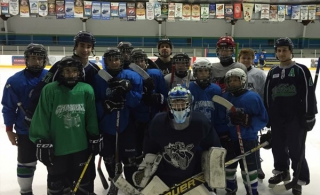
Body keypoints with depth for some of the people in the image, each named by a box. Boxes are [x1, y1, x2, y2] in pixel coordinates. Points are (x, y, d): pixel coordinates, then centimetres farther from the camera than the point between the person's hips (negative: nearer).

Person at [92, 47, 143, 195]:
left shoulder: (132, 76, -4)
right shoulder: (98, 79, -3)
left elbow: (137, 100, -10)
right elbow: (94, 104, -5)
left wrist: (126, 91, -25)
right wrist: (105, 105, -23)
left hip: (126, 126, -2)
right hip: (105, 126, 2)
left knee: (130, 158, 2)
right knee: (109, 158, 18)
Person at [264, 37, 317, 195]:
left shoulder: (301, 70, -4)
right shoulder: (272, 72, 11)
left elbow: (309, 94, -7)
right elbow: (267, 95, 13)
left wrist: (309, 116, -11)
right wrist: (267, 116, 10)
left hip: (295, 117, -5)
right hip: (276, 117, 5)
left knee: (295, 149, 0)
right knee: (278, 147, 14)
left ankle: (300, 180, 15)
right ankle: (282, 172, 34)